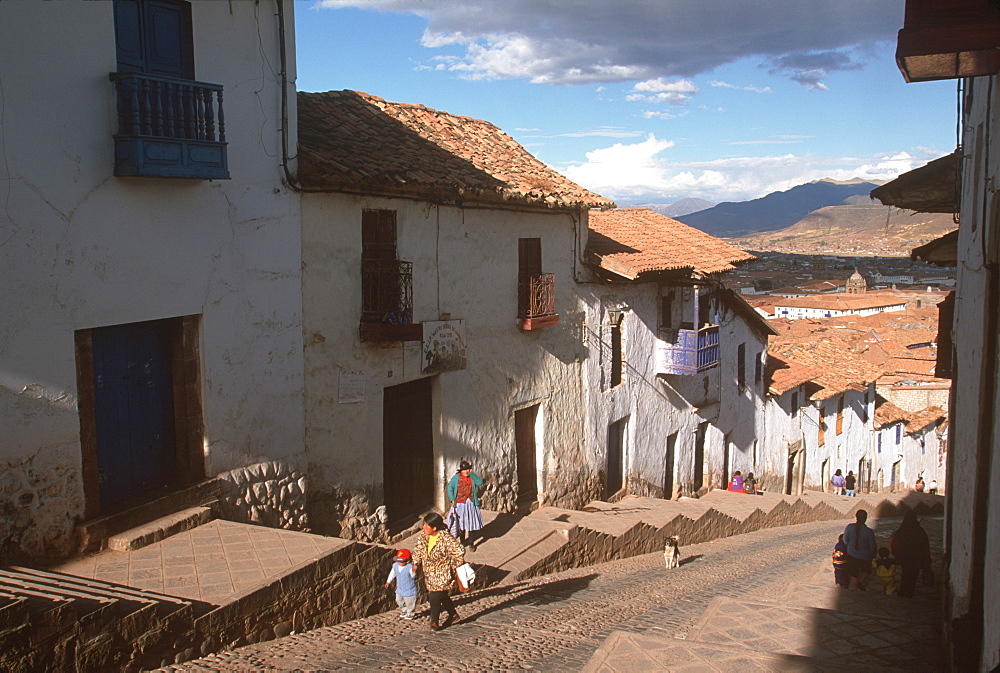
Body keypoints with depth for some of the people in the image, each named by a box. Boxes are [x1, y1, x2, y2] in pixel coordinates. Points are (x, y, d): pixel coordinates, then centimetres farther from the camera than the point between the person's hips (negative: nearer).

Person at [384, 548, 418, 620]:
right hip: (399, 589, 6)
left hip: (409, 590, -6)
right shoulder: (395, 565, -7)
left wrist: (414, 572, -55)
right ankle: (404, 611, 48)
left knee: (410, 603, 9)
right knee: (399, 601, 23)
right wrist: (388, 581, 19)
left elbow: (413, 576, -34)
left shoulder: (410, 567, -27)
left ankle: (410, 613, 34)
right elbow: (392, 573, 11)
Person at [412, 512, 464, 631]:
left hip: (442, 576, -7)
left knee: (435, 598, -4)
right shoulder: (423, 535, -5)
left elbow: (460, 552, -25)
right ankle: (453, 614, 41)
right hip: (429, 574, 7)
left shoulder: (446, 539, -26)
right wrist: (416, 563, 0)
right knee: (442, 596, 19)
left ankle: (434, 622, 19)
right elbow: (418, 548, 11)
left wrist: (453, 567, -15)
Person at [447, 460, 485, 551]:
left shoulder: (473, 477, 3)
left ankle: (471, 542, 15)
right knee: (461, 523, 7)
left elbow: (480, 482, -13)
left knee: (474, 523, 0)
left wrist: (471, 473, -14)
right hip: (460, 504, -1)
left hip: (472, 503, 1)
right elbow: (450, 488, 4)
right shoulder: (456, 477, 0)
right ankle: (462, 541, 27)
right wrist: (452, 499, -6)